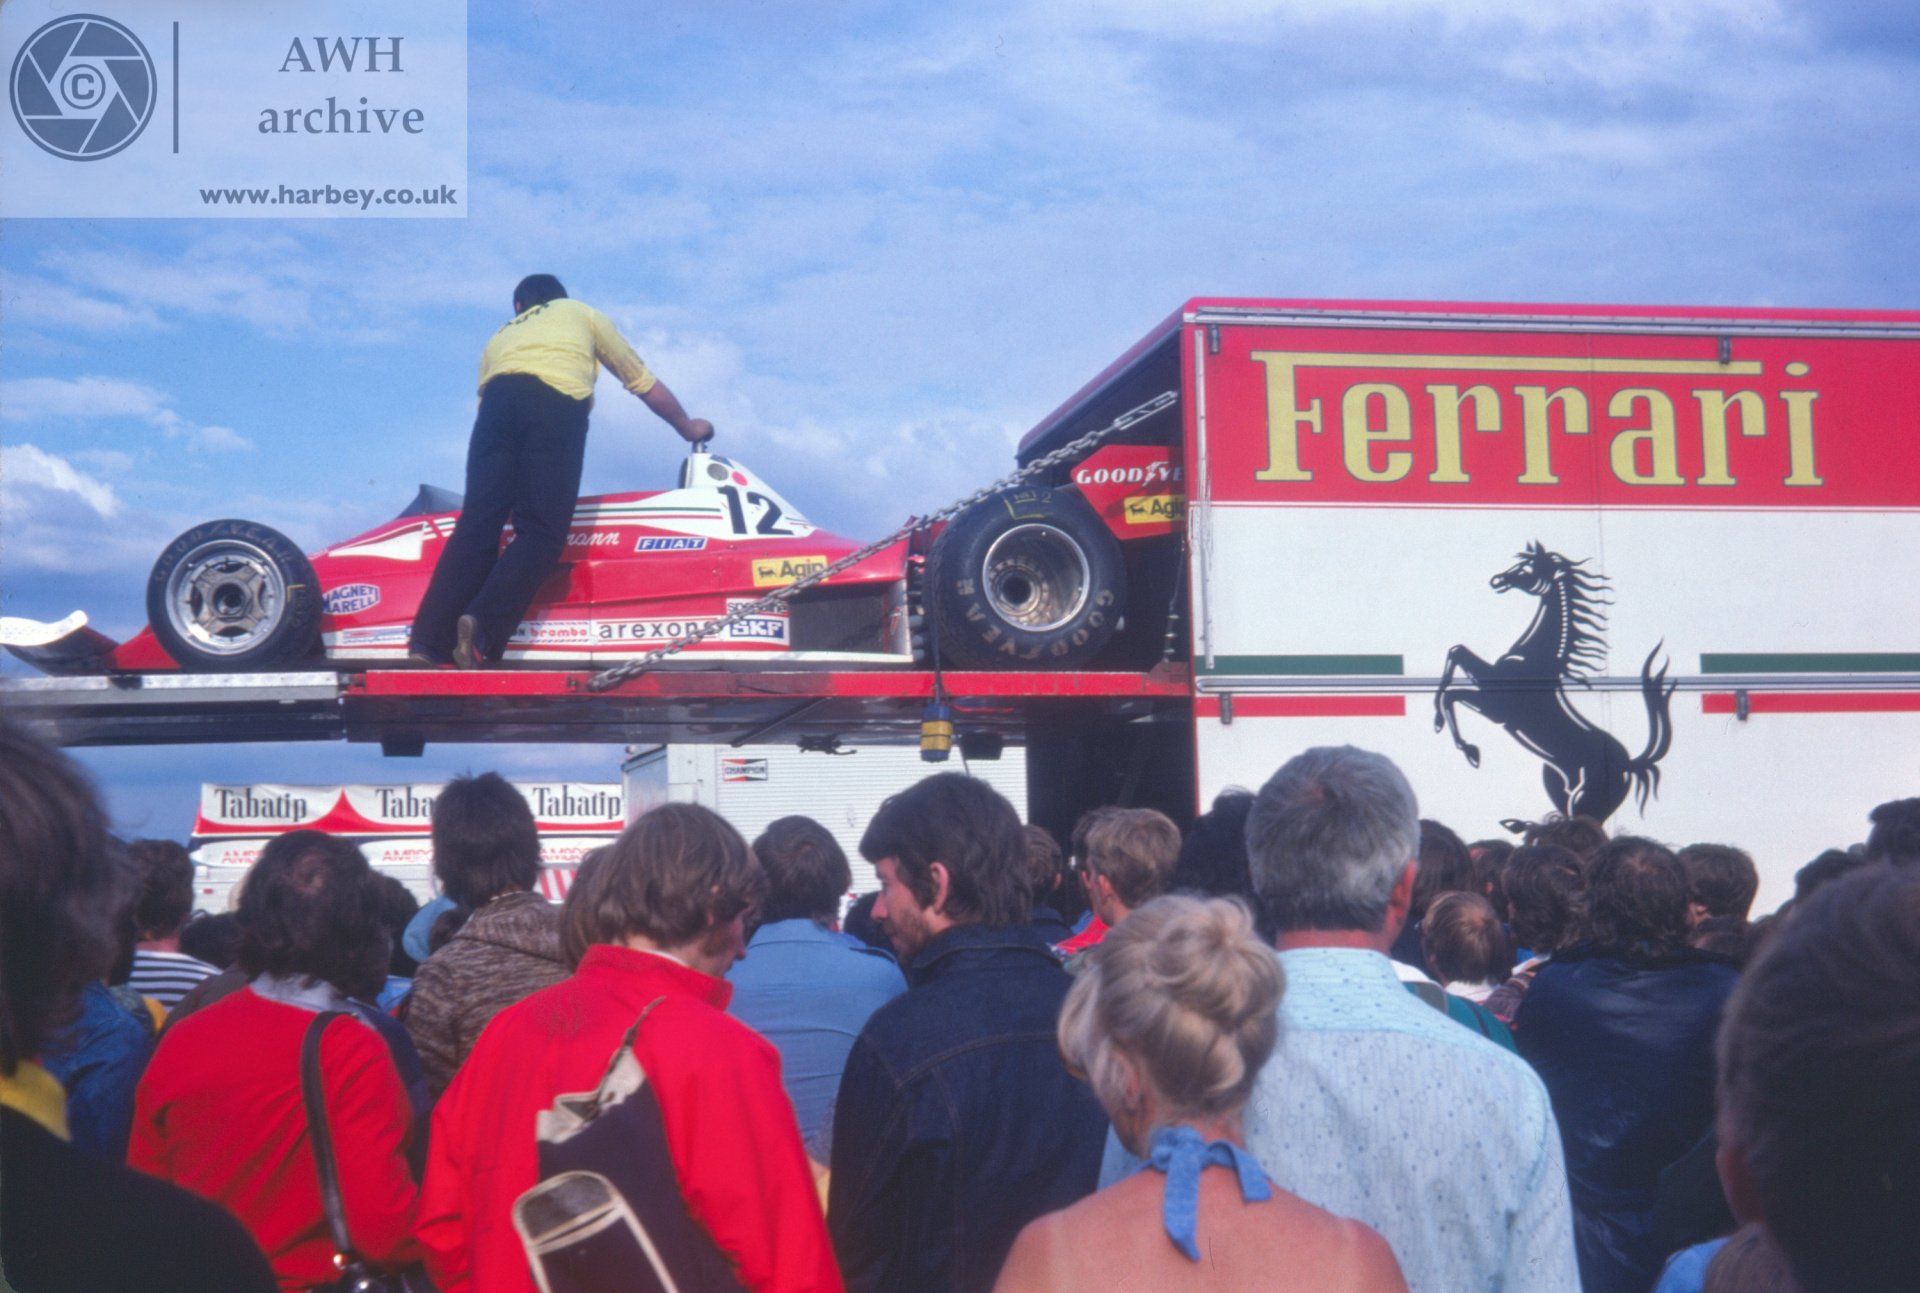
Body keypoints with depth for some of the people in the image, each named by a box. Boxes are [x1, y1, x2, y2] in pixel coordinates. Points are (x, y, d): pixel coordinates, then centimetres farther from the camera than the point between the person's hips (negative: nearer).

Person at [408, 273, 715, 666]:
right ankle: (482, 627, -25)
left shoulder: (501, 335, 40)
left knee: (477, 523, -2)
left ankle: (429, 641, -15)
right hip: (559, 403, -3)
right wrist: (689, 428, 52)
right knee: (541, 532, -5)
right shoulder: (581, 313, 35)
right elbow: (644, 383, 38)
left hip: (498, 397, 3)